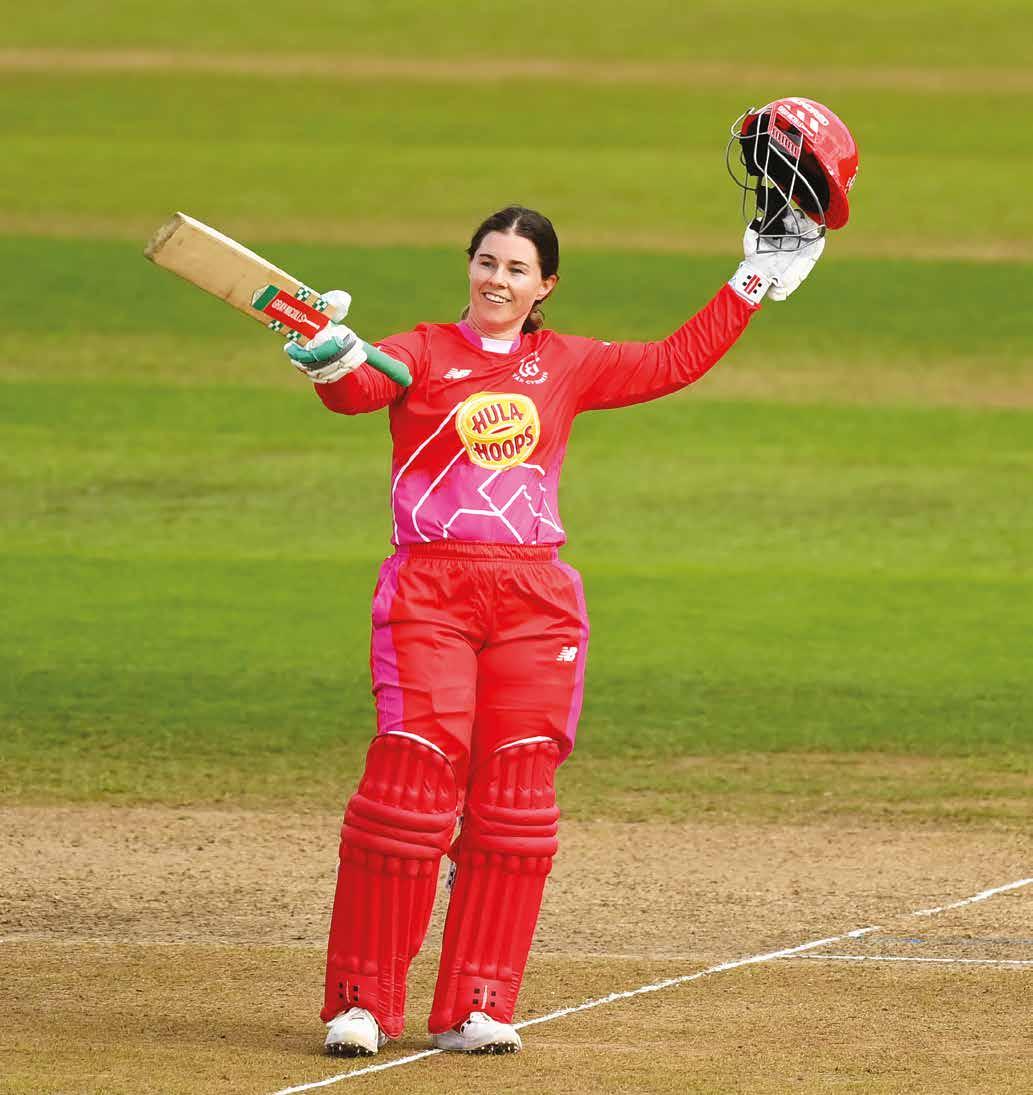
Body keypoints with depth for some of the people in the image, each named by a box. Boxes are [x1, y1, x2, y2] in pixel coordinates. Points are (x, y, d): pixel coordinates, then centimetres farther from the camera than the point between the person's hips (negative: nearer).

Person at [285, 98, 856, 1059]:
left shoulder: (564, 366, 16)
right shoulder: (423, 352, 5)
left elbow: (673, 363, 23)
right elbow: (361, 388, -15)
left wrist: (756, 281, 22)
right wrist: (331, 362, -38)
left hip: (535, 597, 4)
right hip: (430, 588, -4)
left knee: (515, 802, -1)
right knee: (412, 784, -13)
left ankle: (475, 1008, 4)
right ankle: (361, 1004, -7)